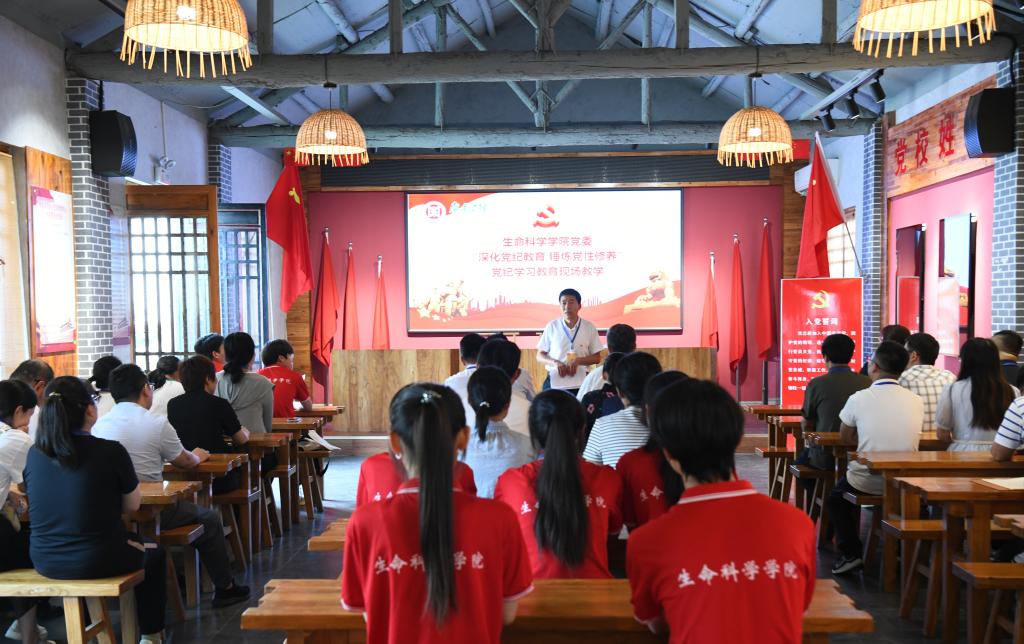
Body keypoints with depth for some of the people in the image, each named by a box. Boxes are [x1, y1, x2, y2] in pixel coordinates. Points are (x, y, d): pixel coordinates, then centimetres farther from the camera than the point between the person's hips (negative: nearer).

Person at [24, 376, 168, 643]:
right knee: (154, 551, 26)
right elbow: (132, 504, -4)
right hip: (96, 562, -4)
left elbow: (46, 503, 11)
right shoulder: (111, 451, -17)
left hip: (44, 561, 5)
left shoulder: (34, 454, -5)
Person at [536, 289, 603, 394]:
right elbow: (540, 356, 7)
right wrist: (555, 363, -13)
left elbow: (597, 358, 6)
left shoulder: (589, 328, 3)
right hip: (554, 382, 0)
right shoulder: (552, 327, 2)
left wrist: (578, 360, -12)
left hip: (580, 384, 0)